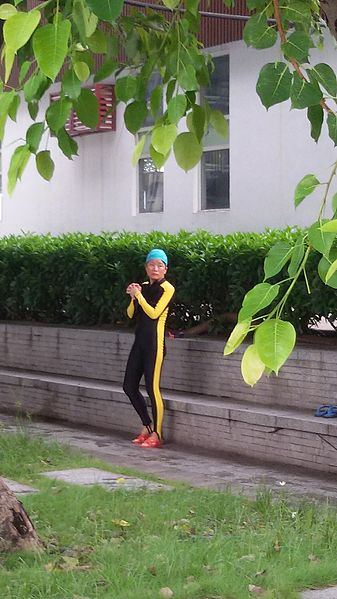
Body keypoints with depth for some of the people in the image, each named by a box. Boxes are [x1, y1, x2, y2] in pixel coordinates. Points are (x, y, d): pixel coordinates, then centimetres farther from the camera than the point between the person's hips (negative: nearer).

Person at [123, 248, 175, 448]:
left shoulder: (167, 288, -6)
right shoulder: (144, 287, 14)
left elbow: (154, 313, -16)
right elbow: (131, 314, 10)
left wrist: (138, 295, -14)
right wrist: (134, 297, -6)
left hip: (154, 341, -8)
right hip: (140, 340, 8)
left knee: (152, 387, -9)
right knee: (129, 386, 9)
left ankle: (156, 435, -1)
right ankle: (147, 426, 23)